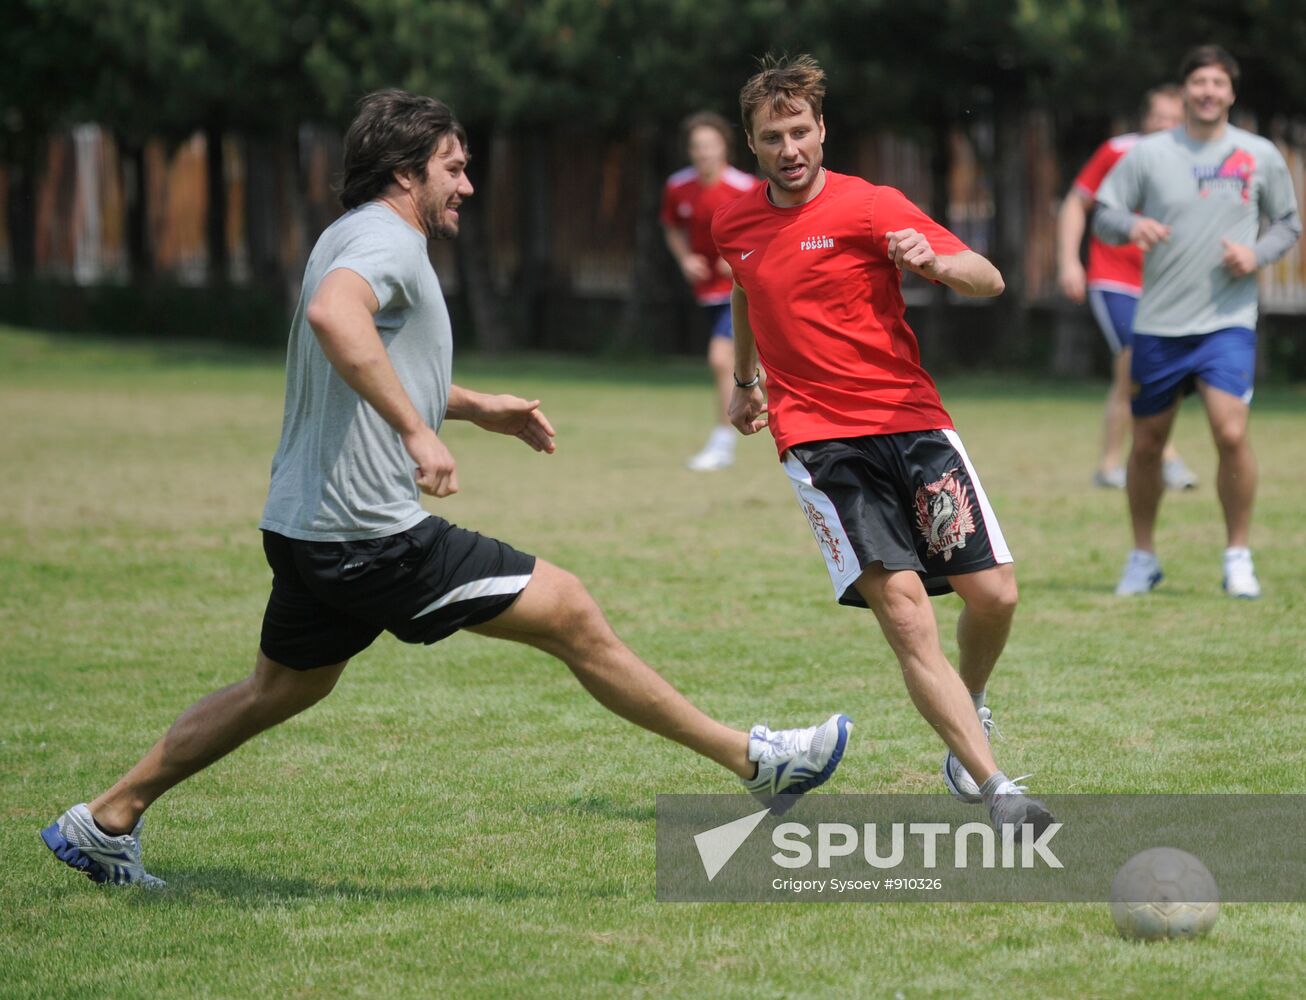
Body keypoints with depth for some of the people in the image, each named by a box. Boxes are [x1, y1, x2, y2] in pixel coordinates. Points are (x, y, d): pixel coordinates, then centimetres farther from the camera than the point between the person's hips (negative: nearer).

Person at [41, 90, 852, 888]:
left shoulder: (356, 238, 20)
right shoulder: (386, 240, -14)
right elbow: (332, 316, -37)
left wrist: (475, 406, 31)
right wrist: (418, 430, -40)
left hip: (308, 529, 11)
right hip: (374, 535, -11)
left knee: (282, 689, 25)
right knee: (572, 614, -6)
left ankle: (106, 822, 27)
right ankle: (753, 759, -2)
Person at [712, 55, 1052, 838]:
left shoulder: (871, 208, -3)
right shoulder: (735, 224, 10)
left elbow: (990, 281, -9)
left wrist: (933, 261, -30)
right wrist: (745, 379, 42)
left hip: (910, 416, -1)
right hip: (818, 440, 1)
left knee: (994, 595, -8)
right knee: (905, 611, -17)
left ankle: (969, 711, 27)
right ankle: (996, 790, -22)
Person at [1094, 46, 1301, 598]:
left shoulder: (1261, 156, 4)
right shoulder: (1148, 154, 2)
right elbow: (1102, 214, 4)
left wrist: (1257, 253, -7)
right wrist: (1131, 225, -19)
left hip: (1228, 321, -1)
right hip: (1158, 323, 1)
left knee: (1231, 432, -18)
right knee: (1147, 444, 6)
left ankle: (1238, 555, -2)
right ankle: (1143, 558, 25)